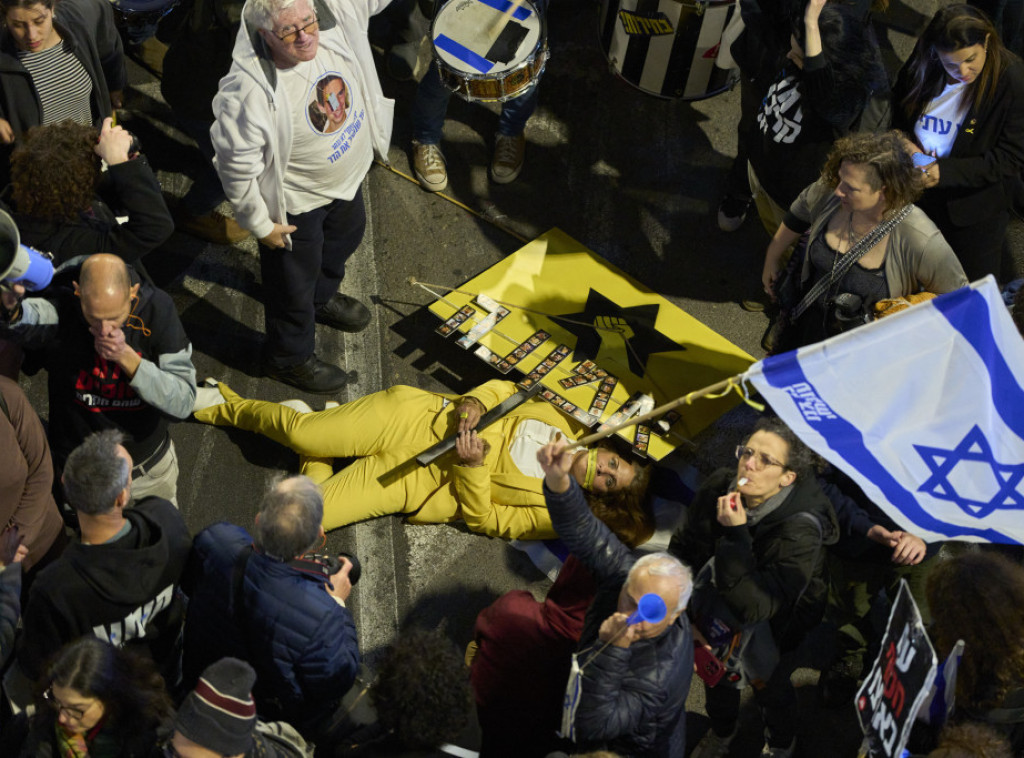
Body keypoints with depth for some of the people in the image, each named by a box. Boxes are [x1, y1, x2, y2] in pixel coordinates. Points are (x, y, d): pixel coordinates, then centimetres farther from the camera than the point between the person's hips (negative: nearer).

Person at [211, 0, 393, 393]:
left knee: (346, 236, 35)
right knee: (295, 281, 17)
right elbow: (237, 166, -27)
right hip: (295, 203, -7)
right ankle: (290, 359, 46)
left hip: (347, 176, 7)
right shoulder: (249, 92, -38)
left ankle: (322, 298, 68)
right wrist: (260, 223, -16)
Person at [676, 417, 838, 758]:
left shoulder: (799, 530, -40)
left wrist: (735, 535, -49)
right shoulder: (718, 488, -25)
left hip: (776, 624, -4)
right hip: (722, 613, 4)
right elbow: (685, 548, -8)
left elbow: (757, 605, -44)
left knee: (770, 685, 20)